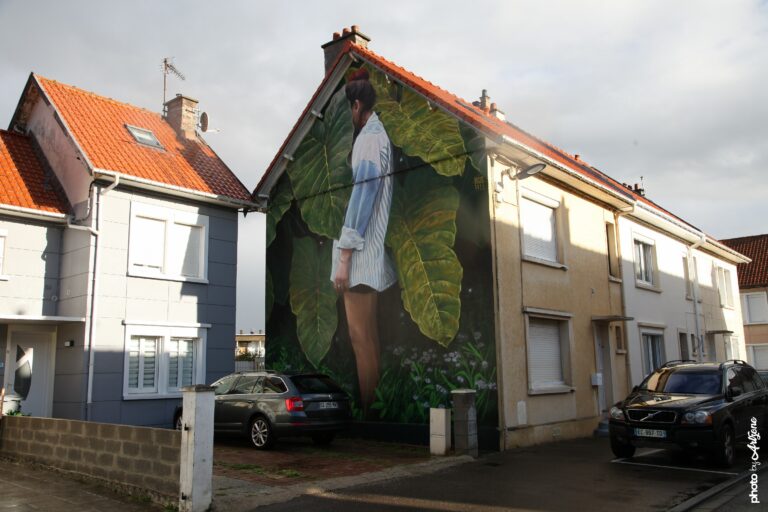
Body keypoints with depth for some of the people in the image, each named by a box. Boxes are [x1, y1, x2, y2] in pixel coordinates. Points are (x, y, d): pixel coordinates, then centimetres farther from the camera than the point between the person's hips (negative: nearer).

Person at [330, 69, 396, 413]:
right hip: (368, 253, 10)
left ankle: (369, 411, 3)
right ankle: (373, 407, 20)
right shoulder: (377, 134, 19)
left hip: (361, 254, -10)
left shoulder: (370, 136, -10)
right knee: (368, 334, 12)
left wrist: (344, 257, -18)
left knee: (361, 336, -5)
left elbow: (362, 195, -17)